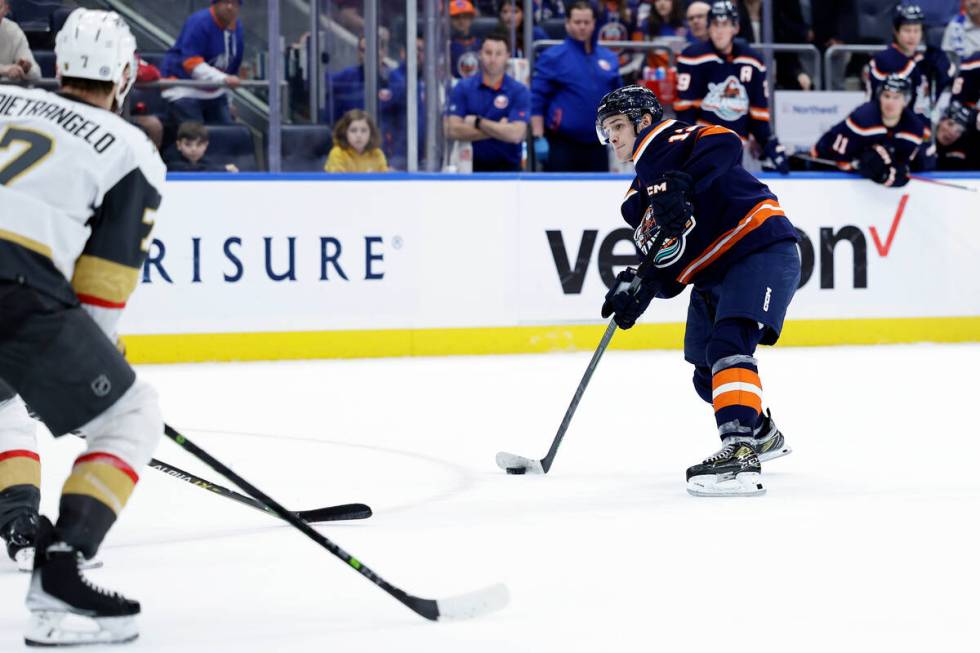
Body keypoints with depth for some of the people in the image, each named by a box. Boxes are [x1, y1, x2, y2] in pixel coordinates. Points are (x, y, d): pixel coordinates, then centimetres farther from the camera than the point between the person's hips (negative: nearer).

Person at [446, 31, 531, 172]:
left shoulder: (519, 91, 1)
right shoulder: (462, 88, 6)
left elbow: (515, 134, -10)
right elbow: (452, 130, -6)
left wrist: (477, 122, -4)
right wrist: (498, 130, -7)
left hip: (507, 167, -1)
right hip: (471, 167, 1)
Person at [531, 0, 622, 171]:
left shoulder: (609, 58, 12)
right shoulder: (553, 58, -3)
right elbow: (536, 100, -6)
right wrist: (538, 138, -13)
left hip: (597, 145, 5)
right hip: (562, 145, -5)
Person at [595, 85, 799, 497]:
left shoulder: (671, 143, -6)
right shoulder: (638, 198, 19)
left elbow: (724, 143, -28)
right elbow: (668, 267, 11)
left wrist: (681, 184, -38)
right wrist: (638, 287, -9)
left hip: (763, 250, -10)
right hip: (712, 277, 10)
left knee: (729, 343, -28)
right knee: (708, 376, 20)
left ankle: (741, 453, -38)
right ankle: (762, 434, 47)